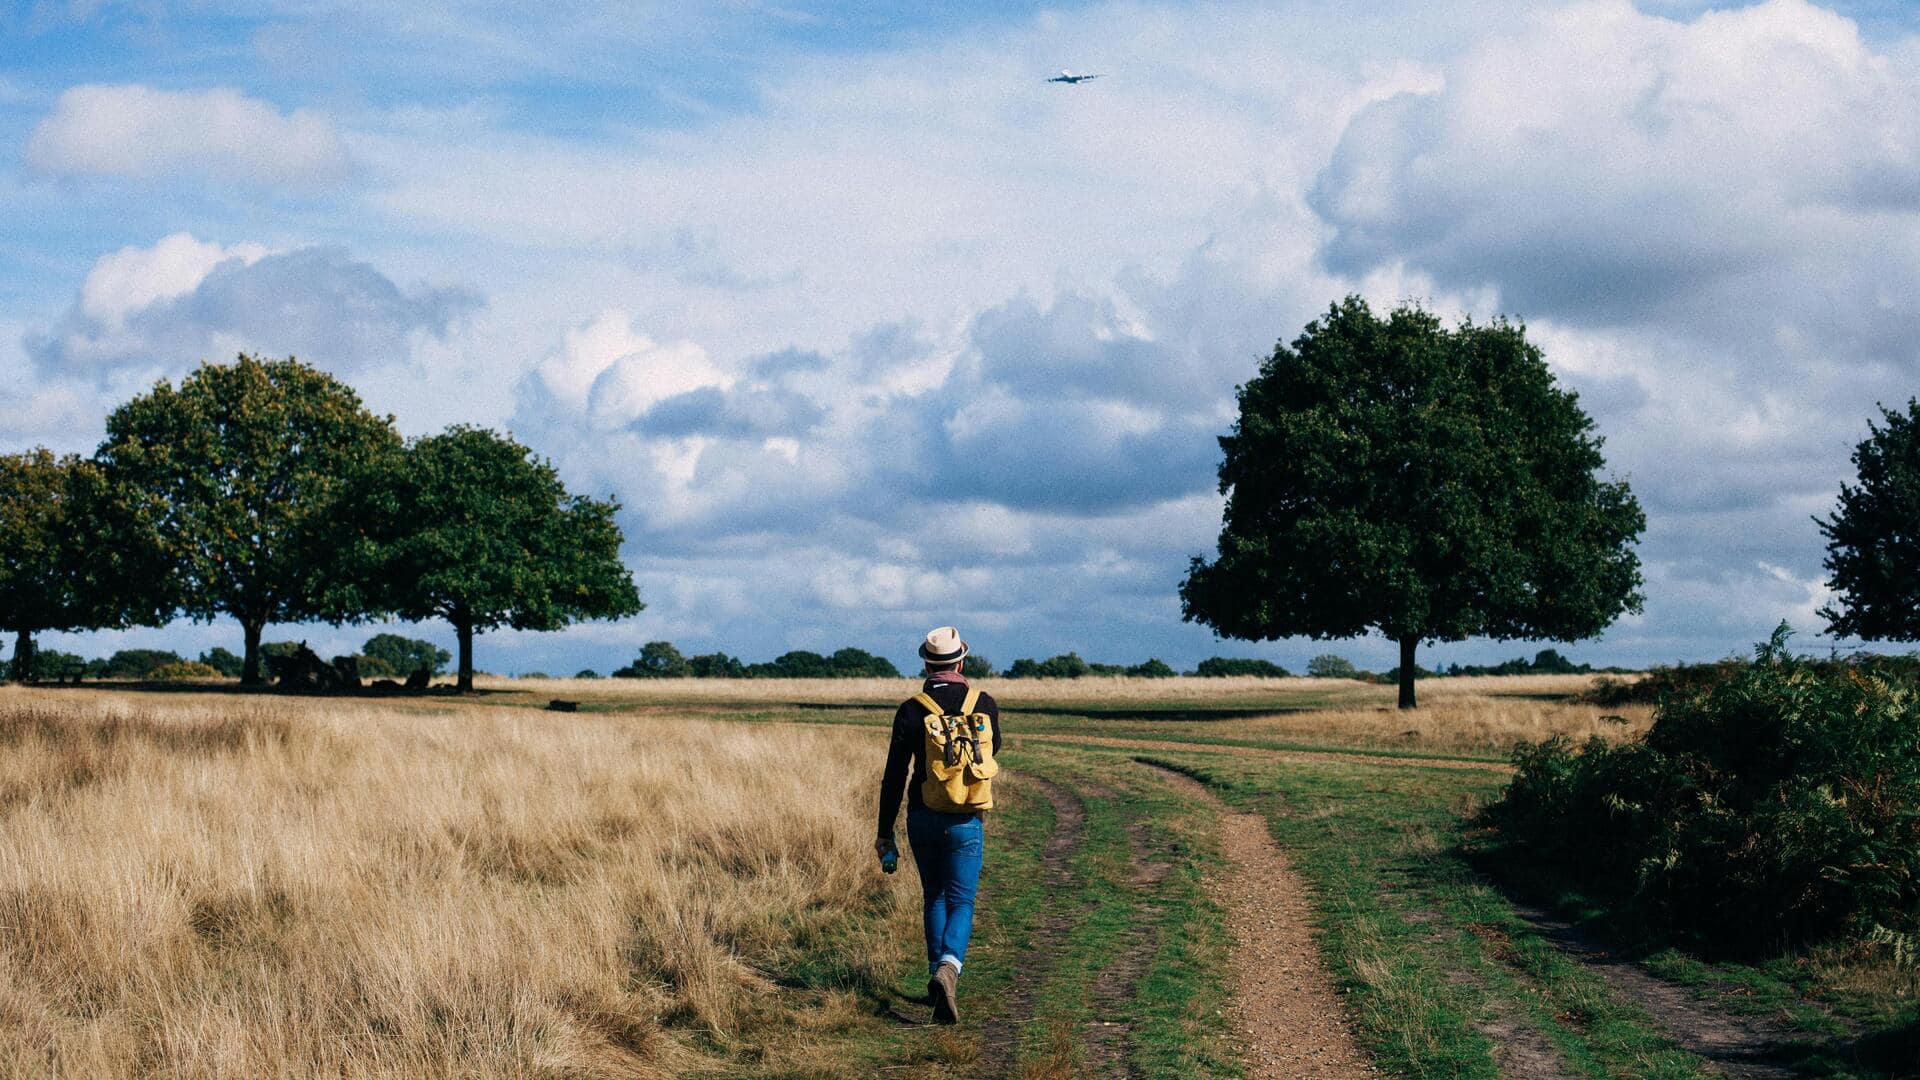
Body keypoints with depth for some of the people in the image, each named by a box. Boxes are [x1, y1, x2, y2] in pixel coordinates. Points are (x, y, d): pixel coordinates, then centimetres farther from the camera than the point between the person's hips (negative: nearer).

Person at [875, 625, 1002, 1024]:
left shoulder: (910, 711, -7)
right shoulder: (984, 704, -3)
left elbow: (894, 777, -7)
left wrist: (885, 832, 1)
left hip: (923, 819, 1)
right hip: (967, 823, -1)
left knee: (934, 898, 20)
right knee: (960, 902, 3)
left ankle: (938, 976, 21)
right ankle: (948, 967, -24)